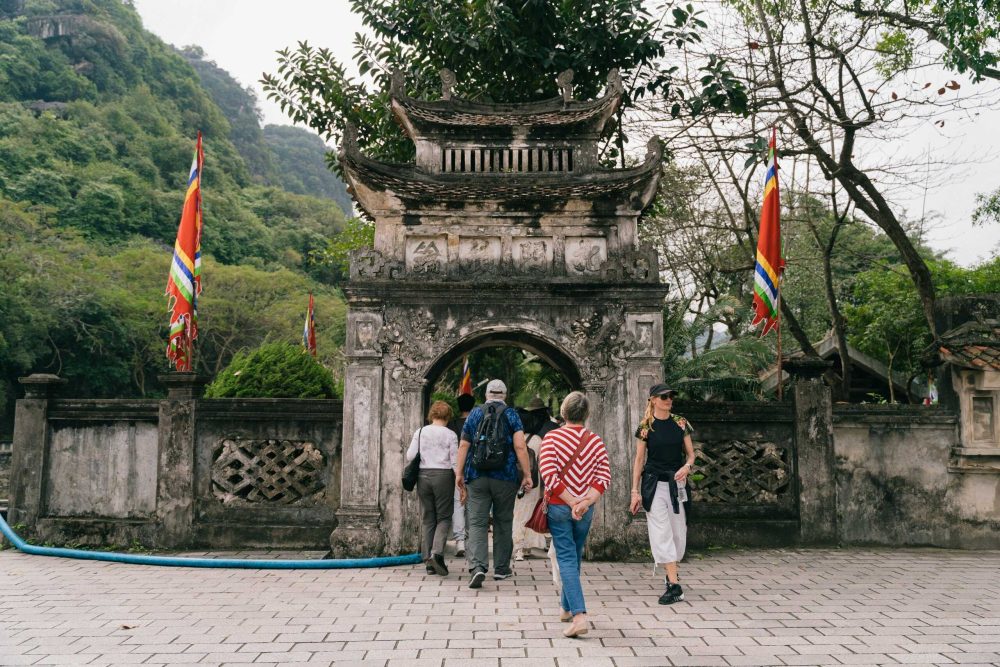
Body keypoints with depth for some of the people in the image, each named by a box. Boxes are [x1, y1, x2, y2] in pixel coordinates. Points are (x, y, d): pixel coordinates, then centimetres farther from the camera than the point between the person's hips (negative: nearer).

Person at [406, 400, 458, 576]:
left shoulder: (420, 432, 3)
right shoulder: (450, 435, -3)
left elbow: (410, 456, 0)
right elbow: (455, 461, -5)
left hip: (423, 475, 3)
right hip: (443, 476, -3)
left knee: (428, 519, 9)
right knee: (444, 517, 6)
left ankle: (429, 562, 9)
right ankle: (437, 553, -15)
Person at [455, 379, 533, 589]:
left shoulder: (474, 413, 8)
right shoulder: (511, 414, 1)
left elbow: (463, 446, 7)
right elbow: (520, 447, -9)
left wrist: (459, 473, 12)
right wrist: (527, 475, -6)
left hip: (476, 477, 1)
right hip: (505, 477, -1)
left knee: (476, 522, -2)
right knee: (503, 522, 12)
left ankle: (477, 566, -20)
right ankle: (501, 568, 19)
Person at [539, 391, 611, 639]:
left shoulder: (552, 437, -8)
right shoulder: (596, 441, 1)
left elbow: (549, 474, -16)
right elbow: (604, 477, -6)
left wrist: (572, 503, -13)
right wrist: (585, 502, -13)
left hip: (559, 507, -3)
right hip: (586, 510, 3)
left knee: (567, 559, -2)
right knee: (575, 558, 18)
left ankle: (579, 615, -14)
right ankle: (567, 608, 32)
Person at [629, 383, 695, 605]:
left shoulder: (680, 423, 4)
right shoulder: (646, 426, -2)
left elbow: (691, 453, 9)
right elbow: (639, 459, 1)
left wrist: (687, 466, -14)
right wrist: (635, 491, -3)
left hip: (677, 483, 3)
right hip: (653, 483, -2)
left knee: (678, 532, 8)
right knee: (661, 533, -7)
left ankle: (671, 574, 30)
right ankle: (674, 585, -7)